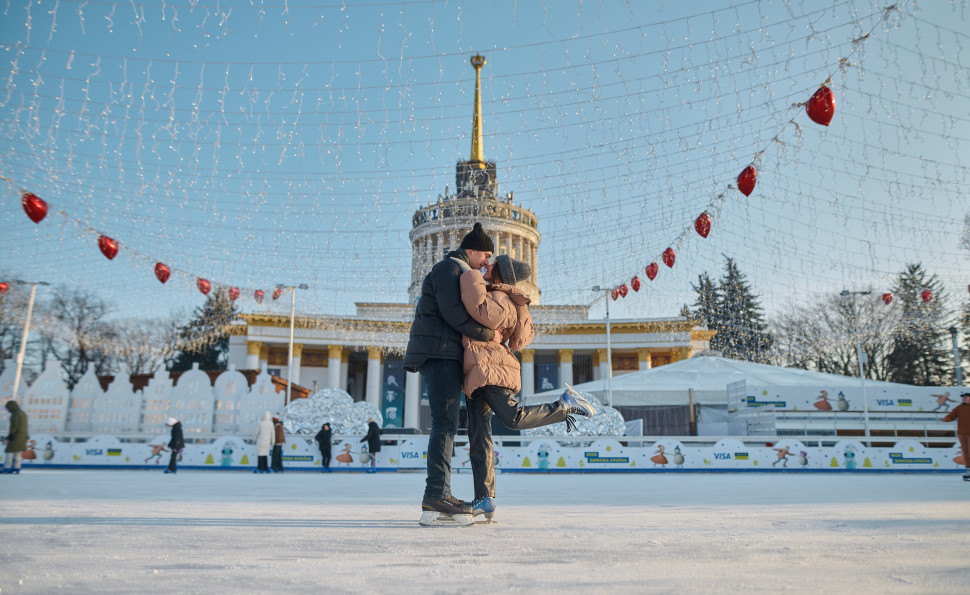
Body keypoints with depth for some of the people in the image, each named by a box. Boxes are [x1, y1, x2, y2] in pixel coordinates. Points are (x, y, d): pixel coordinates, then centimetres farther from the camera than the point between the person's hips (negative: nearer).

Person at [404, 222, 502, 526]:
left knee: (445, 425, 9)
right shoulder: (449, 268, -5)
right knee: (445, 424, -16)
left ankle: (440, 498, 11)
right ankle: (435, 498, -20)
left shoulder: (455, 272, 28)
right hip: (440, 353, -11)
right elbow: (453, 314, -17)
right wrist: (488, 334, -10)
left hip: (444, 355, 11)